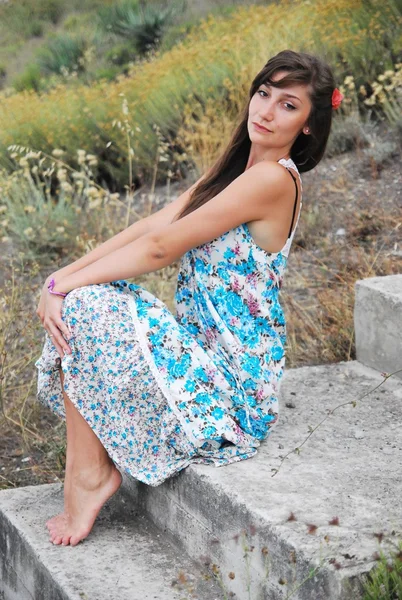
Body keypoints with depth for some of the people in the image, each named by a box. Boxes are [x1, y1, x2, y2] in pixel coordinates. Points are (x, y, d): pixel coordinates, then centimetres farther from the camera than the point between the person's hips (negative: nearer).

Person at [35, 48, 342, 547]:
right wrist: (62, 278, -9)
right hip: (206, 351, 9)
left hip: (230, 383, -9)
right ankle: (96, 465, 3)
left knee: (83, 306, -17)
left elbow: (161, 247, -20)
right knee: (77, 300, 0)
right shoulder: (235, 169, 11)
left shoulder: (273, 179, -18)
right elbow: (149, 226, 2)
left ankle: (90, 476, -2)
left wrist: (64, 286, -14)